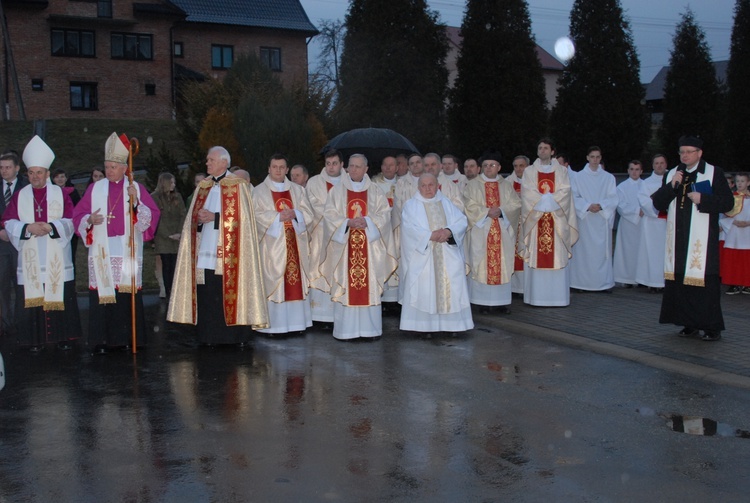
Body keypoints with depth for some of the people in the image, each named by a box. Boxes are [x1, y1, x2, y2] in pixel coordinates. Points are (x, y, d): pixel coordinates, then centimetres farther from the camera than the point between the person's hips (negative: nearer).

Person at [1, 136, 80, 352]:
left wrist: (51, 226, -17)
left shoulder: (61, 194, 7)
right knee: (32, 299, -2)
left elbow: (70, 221, 0)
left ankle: (64, 338, 7)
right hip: (30, 262, 1)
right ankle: (35, 340, 5)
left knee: (61, 298, -1)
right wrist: (28, 228, -15)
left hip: (57, 262, -1)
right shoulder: (19, 196, 10)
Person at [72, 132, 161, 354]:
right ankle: (102, 341, -1)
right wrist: (90, 220, -12)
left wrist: (136, 202, -15)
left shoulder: (136, 188, 8)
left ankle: (126, 338, 6)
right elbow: (78, 215, 9)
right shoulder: (95, 189, 11)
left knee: (127, 294, -2)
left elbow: (151, 216, 0)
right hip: (101, 251, 1)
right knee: (102, 294, -5)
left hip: (128, 251, -1)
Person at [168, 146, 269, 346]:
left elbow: (241, 216, -7)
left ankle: (238, 336, 0)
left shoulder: (237, 185, 0)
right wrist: (200, 217, -6)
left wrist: (214, 217, -12)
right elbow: (192, 216, 16)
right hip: (205, 249, 5)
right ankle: (209, 336, 8)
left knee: (231, 292, -6)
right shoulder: (203, 185, 17)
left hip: (227, 252, -5)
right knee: (206, 295, 1)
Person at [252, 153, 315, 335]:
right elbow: (257, 216, -7)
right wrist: (278, 216, -16)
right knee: (273, 283, -6)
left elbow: (308, 213, 6)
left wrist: (294, 214, -13)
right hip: (272, 244, -3)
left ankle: (297, 321, 7)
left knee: (297, 280, 1)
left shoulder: (297, 190, 14)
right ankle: (272, 324, -3)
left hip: (295, 244, 3)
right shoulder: (260, 191, 5)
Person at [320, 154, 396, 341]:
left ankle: (370, 328, 7)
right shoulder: (337, 191, 7)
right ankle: (345, 330, 2)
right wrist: (348, 222, -17)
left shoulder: (376, 192, 9)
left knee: (370, 286, 0)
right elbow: (330, 215, -1)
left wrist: (367, 222, -16)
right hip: (344, 247, -1)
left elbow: (384, 214, 1)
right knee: (345, 286, -3)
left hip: (369, 246, 1)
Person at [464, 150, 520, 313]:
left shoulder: (506, 185, 13)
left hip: (503, 232, 2)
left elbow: (516, 204, 2)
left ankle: (502, 300, 7)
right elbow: (470, 206, -5)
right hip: (481, 231, -2)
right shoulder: (473, 185, 6)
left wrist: (501, 210, -14)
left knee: (503, 264, 1)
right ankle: (484, 302, -1)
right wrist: (487, 212, -16)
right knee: (482, 264, -5)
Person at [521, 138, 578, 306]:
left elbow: (564, 192, -2)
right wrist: (548, 199, -12)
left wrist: (545, 200, -14)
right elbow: (527, 193, -2)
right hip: (535, 219, 0)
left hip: (557, 219, 0)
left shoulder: (562, 171, 11)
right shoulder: (529, 171, 10)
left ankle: (557, 296, 1)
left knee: (558, 258, -3)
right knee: (536, 259, -3)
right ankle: (536, 296, 0)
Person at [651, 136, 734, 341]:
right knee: (679, 281, 2)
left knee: (705, 281, -6)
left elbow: (728, 202, -3)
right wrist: (671, 185, -8)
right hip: (678, 239, 4)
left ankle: (712, 326, 2)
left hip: (702, 239, -4)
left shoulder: (714, 173, 1)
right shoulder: (672, 174, 14)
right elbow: (658, 203, 7)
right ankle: (690, 324, 12)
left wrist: (702, 199, -16)